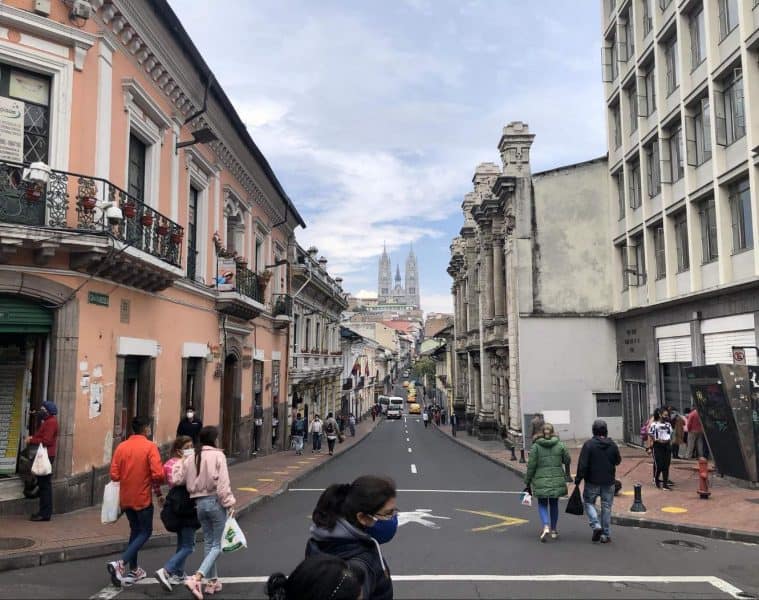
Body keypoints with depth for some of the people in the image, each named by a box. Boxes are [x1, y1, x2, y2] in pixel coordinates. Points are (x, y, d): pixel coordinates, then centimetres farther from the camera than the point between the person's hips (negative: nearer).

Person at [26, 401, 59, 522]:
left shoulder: (51, 422, -14)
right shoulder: (48, 421, 19)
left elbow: (46, 440, -22)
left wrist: (31, 440, -12)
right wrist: (33, 437, 3)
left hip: (46, 456, -10)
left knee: (44, 484, -8)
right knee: (43, 484, 13)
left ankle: (45, 513, -5)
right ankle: (44, 511, 19)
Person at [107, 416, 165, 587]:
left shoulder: (121, 446, 0)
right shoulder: (150, 447, -13)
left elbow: (114, 474, -1)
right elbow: (158, 474, -19)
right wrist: (157, 487, 1)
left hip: (125, 498, 6)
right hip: (143, 497, -5)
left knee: (135, 530, 22)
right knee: (145, 532, 8)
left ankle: (134, 569, 27)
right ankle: (120, 564, -10)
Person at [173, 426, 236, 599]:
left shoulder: (191, 458, 5)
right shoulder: (218, 455, -11)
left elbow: (177, 478, 4)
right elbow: (223, 483, -15)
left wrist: (179, 462, 17)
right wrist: (229, 503, -10)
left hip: (200, 502, 6)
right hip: (215, 501, -6)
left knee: (208, 542, 18)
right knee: (217, 545, 1)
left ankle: (212, 581, 24)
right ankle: (196, 578, -14)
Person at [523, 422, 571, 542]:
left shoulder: (536, 446, -7)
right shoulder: (560, 445, -3)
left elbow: (531, 466, -7)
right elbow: (567, 461, 6)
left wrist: (528, 481, 1)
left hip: (541, 481, -2)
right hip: (557, 480, 2)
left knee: (542, 505, 9)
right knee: (554, 504, 16)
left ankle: (546, 527, -13)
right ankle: (553, 530, 22)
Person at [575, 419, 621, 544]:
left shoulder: (588, 444, -13)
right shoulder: (612, 445, -2)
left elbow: (582, 464, -15)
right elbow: (618, 461, 11)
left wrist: (578, 479, -7)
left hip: (592, 482, -3)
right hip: (609, 482, 3)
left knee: (589, 502, 14)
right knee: (606, 507, 10)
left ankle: (596, 526, -4)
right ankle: (605, 534, 14)